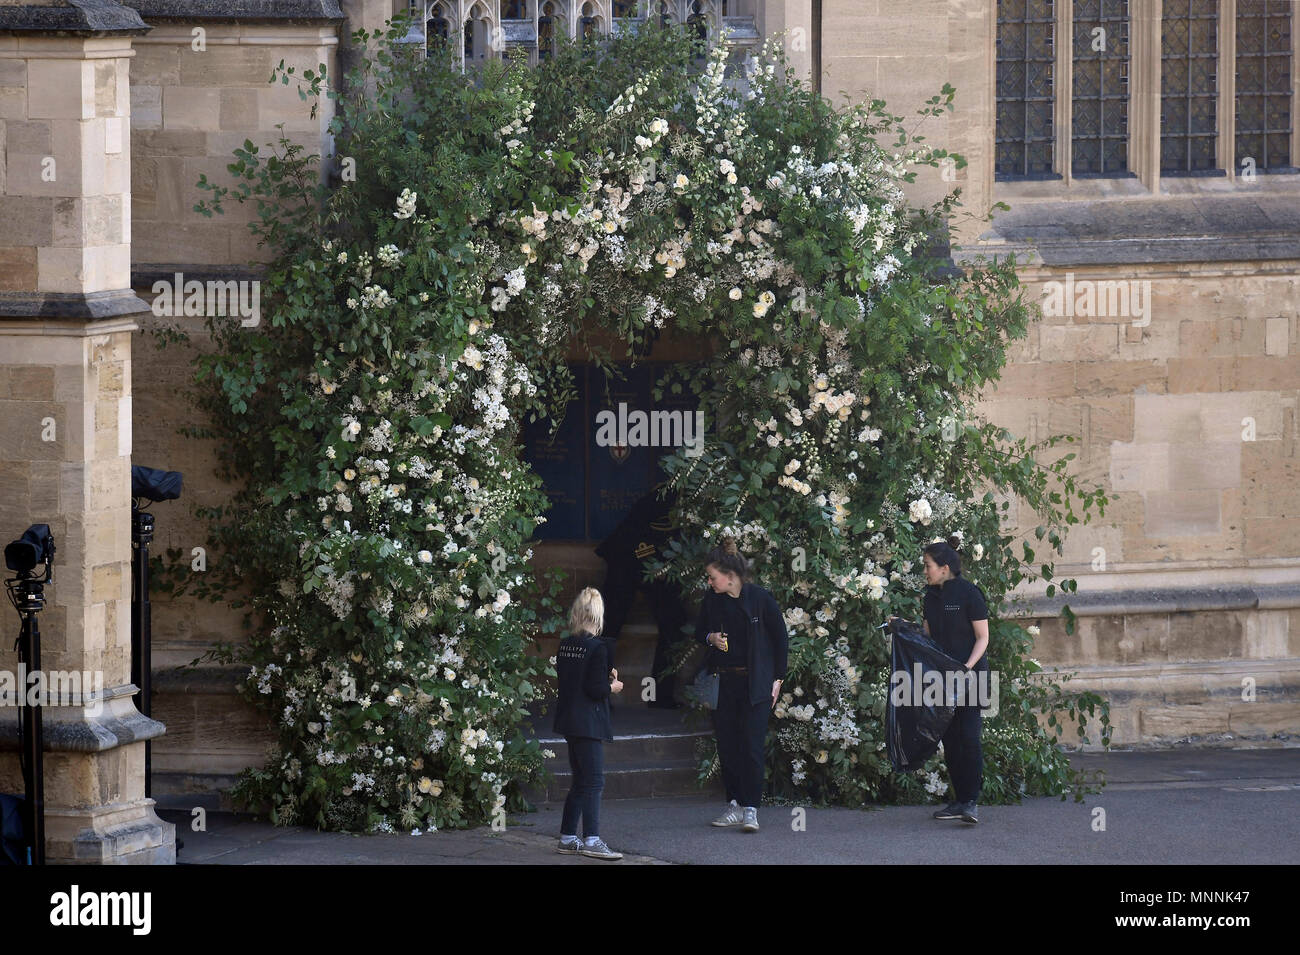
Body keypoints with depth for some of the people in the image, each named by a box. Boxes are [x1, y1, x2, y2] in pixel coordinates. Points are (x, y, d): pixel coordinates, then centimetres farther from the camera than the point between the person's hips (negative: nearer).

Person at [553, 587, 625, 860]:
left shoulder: (565, 645, 7)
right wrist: (613, 686, 0)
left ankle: (568, 837, 20)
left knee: (580, 780, 16)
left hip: (569, 720, 8)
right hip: (588, 722, -8)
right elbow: (594, 689, -20)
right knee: (593, 781, -6)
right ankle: (591, 840, -9)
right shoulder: (596, 647, -16)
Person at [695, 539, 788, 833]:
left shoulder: (760, 599, -10)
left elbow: (781, 639, -2)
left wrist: (777, 679, -3)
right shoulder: (712, 600, 3)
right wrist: (711, 638, -6)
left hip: (755, 683, -5)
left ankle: (750, 809, -9)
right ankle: (734, 805, 12)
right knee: (726, 743, 5)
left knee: (752, 745, -9)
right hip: (724, 682, 5)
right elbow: (700, 631, 18)